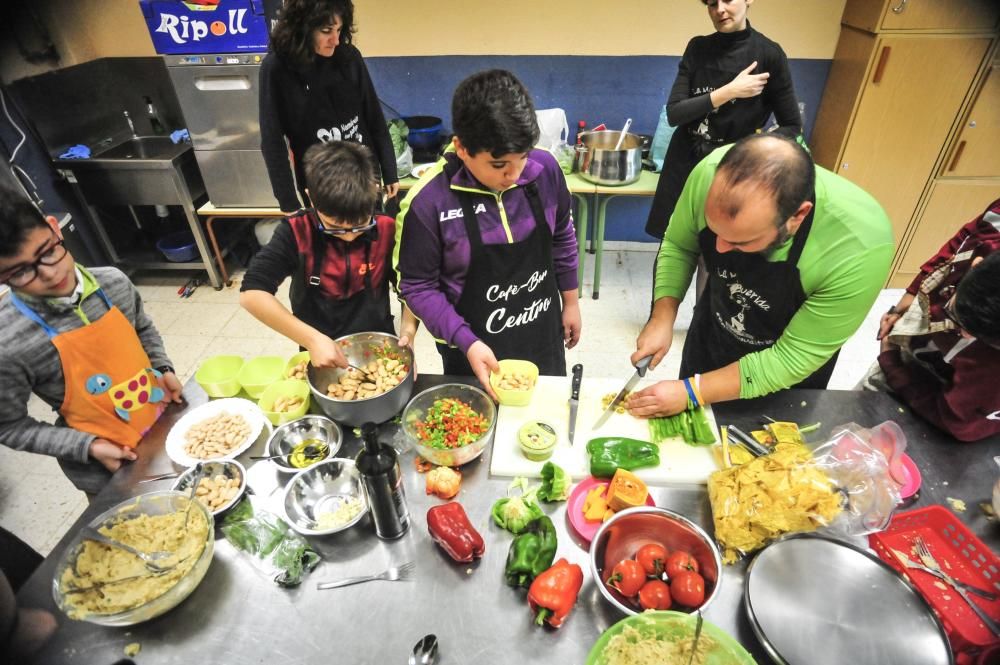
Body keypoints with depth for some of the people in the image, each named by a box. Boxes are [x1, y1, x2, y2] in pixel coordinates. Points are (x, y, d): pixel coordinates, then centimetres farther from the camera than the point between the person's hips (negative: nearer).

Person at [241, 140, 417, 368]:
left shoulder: (387, 231, -12)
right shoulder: (296, 233, -15)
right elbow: (252, 292, -18)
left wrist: (408, 330, -16)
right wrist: (312, 339, -26)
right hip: (321, 357, 1)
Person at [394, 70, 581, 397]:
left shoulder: (545, 169, -14)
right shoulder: (428, 200, -24)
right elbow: (418, 286, -14)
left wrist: (570, 300, 11)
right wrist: (467, 343, -23)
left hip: (543, 336, 4)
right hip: (477, 349, -3)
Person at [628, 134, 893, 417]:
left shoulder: (861, 248, -37)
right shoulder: (711, 173, -30)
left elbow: (792, 359, -28)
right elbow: (677, 246, -11)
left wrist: (691, 392, -30)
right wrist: (662, 318, -23)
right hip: (709, 335, 3)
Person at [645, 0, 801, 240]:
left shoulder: (769, 54, -6)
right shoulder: (698, 48, 3)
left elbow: (792, 126, -1)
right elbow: (674, 113, -7)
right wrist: (728, 91, -16)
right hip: (683, 166, 3)